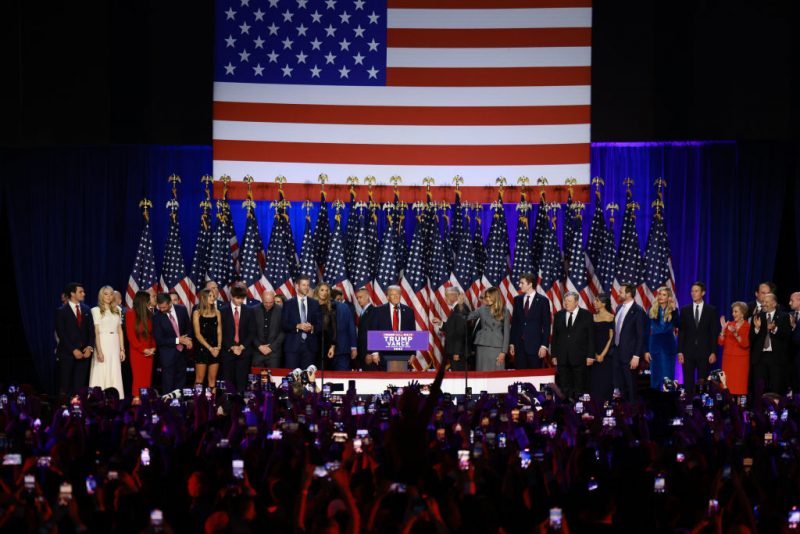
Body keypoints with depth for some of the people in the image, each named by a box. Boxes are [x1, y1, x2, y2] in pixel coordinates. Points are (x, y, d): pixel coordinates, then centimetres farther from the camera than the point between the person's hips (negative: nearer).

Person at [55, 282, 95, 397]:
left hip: (84, 352, 3)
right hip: (67, 353, -3)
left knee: (80, 385, -3)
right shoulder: (62, 311, -1)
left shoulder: (86, 310, 12)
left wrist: (90, 347, -4)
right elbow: (61, 334, -6)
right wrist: (73, 350, -12)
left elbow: (91, 330, 11)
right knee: (66, 385, -2)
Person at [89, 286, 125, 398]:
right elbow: (96, 332, -6)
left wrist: (122, 349, 8)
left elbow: (120, 330, 14)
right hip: (102, 344, -4)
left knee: (115, 374, 2)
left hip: (115, 345, 4)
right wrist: (99, 350, -14)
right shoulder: (96, 311, -1)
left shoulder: (116, 310, 14)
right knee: (102, 373, -5)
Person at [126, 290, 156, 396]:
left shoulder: (148, 314, 10)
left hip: (148, 352, 4)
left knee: (147, 380, 1)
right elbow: (130, 335, -6)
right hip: (137, 352, -4)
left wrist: (153, 348, -2)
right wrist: (143, 349, -10)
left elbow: (152, 333, 13)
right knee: (138, 379, -6)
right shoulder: (130, 314, -4)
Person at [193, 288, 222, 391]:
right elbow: (197, 334, -5)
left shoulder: (216, 312, 10)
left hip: (215, 349, 3)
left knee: (212, 379, 4)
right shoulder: (197, 313, -1)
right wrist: (210, 348, -11)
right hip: (202, 349, -3)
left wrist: (219, 346, -7)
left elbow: (219, 332, 9)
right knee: (200, 378, -4)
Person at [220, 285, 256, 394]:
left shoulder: (249, 311, 9)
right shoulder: (223, 311, 5)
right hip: (228, 351, -1)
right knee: (229, 381, -3)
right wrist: (232, 347, -7)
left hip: (244, 351, 1)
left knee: (242, 381, -4)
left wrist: (242, 347, -5)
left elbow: (252, 332, 6)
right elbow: (221, 333, 1)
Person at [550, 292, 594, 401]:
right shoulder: (559, 315, 9)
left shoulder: (586, 315, 0)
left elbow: (591, 337, -1)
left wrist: (590, 355, -6)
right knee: (564, 387, 4)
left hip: (579, 358, -3)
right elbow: (554, 336, 11)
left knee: (579, 387, 1)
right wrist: (554, 355, 6)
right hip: (563, 358, 3)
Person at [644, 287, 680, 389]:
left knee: (668, 377, -3)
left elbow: (678, 326, -15)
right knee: (655, 376, 6)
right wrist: (646, 350, 0)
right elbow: (647, 331, 4)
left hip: (668, 345, -1)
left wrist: (674, 311, -18)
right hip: (655, 345, 1)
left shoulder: (673, 310, 1)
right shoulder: (652, 310, 4)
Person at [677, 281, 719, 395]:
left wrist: (713, 352, -5)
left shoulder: (711, 310, 4)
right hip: (688, 352, 1)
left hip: (704, 352, -1)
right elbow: (681, 332, 7)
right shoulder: (685, 310, 8)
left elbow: (714, 333, 2)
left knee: (703, 383, -1)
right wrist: (680, 351, -1)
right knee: (688, 383, -1)